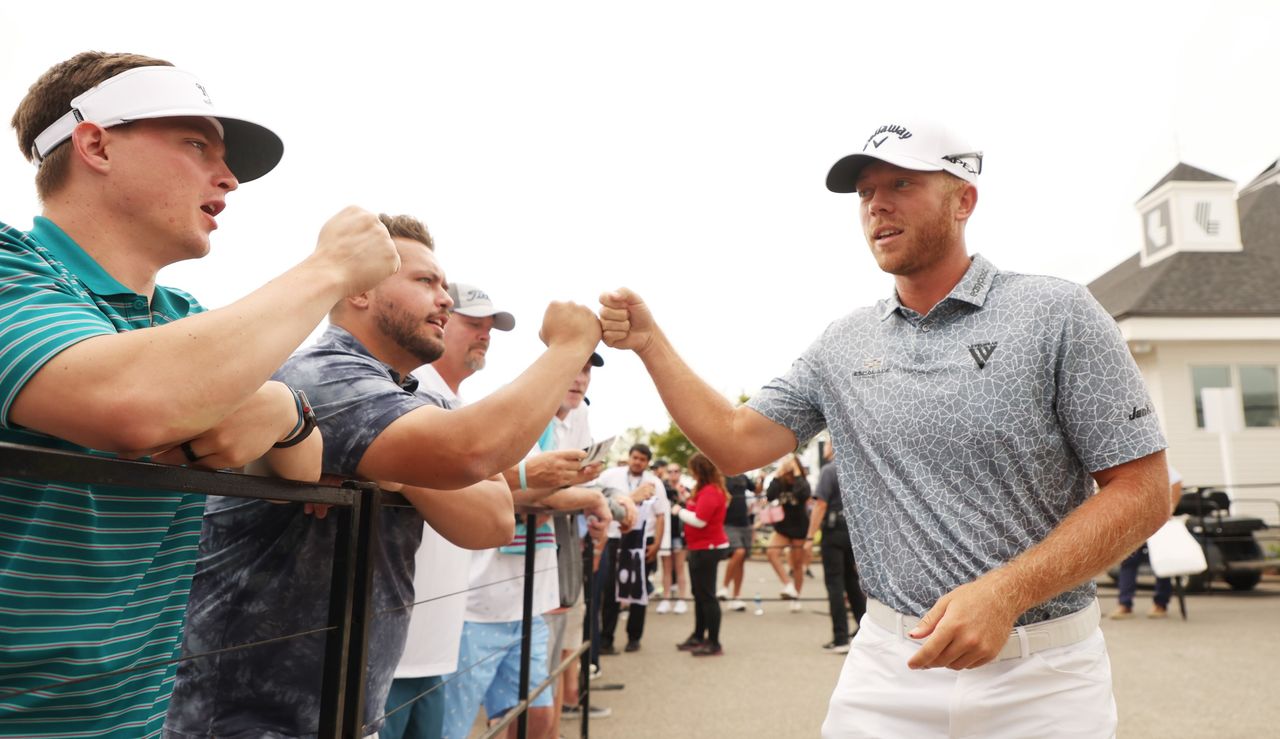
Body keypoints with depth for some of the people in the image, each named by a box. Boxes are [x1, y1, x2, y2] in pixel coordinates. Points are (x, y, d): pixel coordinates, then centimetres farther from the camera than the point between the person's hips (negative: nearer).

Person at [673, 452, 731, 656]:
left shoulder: (711, 491, -20)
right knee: (699, 594, 18)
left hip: (708, 549, -11)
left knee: (707, 596, -5)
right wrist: (684, 507, -1)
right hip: (700, 548, 11)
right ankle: (698, 636, 29)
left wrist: (680, 511, -13)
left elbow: (699, 520, -25)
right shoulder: (705, 489, 12)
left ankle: (714, 643, 1)